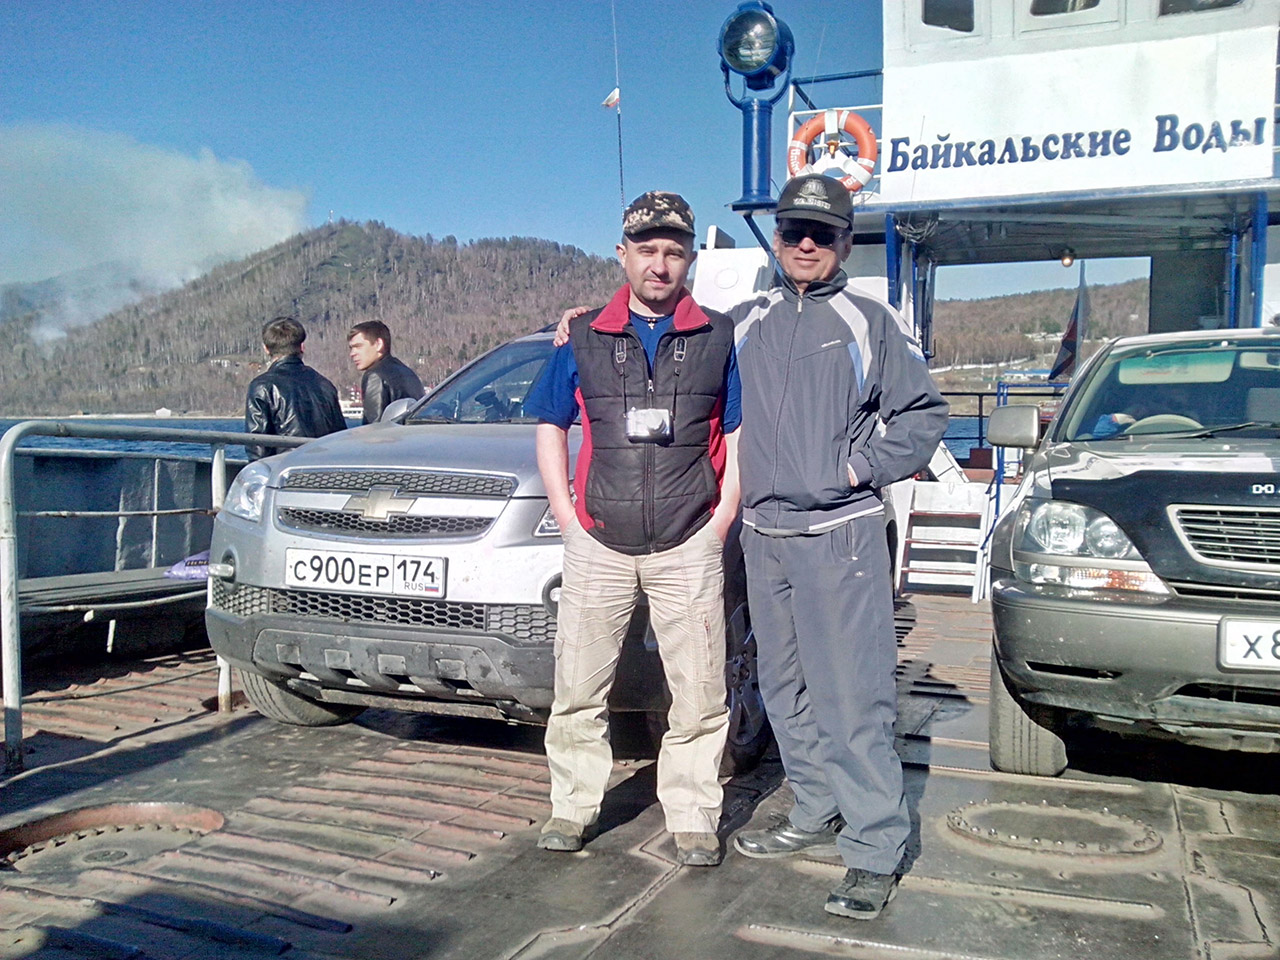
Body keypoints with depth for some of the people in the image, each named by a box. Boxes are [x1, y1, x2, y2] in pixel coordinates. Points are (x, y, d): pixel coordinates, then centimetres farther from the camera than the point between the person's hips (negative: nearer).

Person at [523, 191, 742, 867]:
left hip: (689, 546, -1)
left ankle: (693, 817, 17)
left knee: (698, 694, 3)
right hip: (598, 545, 1)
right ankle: (572, 805, 23)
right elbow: (550, 426, 11)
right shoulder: (584, 337, 8)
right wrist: (567, 515, 2)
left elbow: (740, 435, 7)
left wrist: (721, 520, -2)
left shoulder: (718, 338, 6)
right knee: (578, 687, 7)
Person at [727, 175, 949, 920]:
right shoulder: (745, 323, 13)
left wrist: (863, 465, -7)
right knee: (787, 690, 13)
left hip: (839, 536, -5)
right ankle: (818, 812, 28)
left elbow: (925, 411, 3)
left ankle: (875, 851, 1)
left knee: (854, 698, -7)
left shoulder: (870, 320, 2)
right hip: (763, 536, 5)